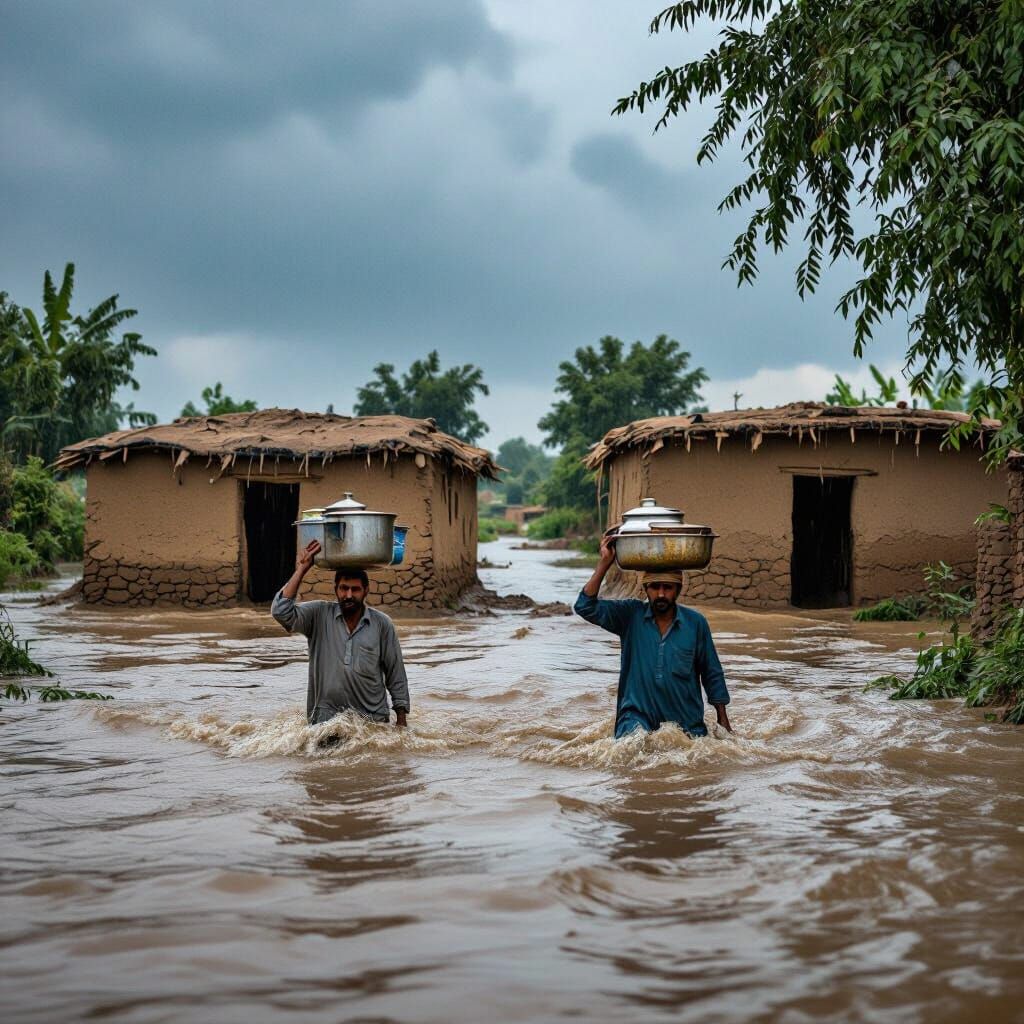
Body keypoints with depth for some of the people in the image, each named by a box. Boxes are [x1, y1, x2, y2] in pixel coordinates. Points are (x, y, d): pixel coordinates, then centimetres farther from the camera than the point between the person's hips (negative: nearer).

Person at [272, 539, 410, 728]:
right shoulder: (319, 615, 1)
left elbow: (396, 674, 5)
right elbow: (281, 611, -14)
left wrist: (401, 720, 2)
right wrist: (301, 570, -12)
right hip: (326, 718, -1)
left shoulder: (382, 625, 1)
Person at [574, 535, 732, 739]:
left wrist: (722, 719, 7)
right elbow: (586, 607, -13)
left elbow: (712, 673, 6)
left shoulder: (696, 623, -2)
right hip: (638, 715, -2)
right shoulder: (631, 615, -3)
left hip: (686, 722, 2)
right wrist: (604, 563, -17)